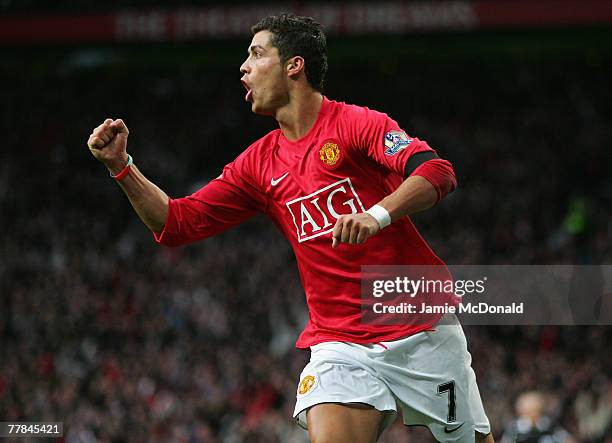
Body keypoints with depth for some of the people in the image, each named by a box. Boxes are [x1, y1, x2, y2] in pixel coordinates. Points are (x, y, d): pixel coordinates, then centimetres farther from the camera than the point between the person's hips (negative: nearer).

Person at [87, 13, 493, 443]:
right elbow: (178, 223, 13)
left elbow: (437, 172, -21)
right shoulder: (259, 163, 10)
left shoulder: (356, 123, -7)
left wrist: (377, 214, -36)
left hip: (422, 331, -3)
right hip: (340, 346, 3)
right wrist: (122, 166, 2)